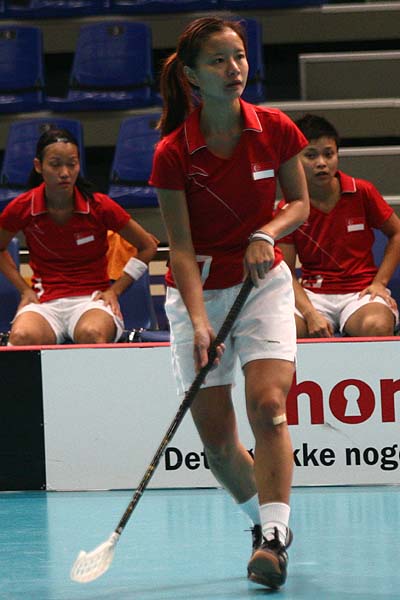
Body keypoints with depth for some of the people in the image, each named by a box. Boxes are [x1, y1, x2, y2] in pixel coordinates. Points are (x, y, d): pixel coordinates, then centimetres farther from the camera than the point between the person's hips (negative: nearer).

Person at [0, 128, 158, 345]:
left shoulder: (99, 206, -5)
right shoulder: (22, 208, -2)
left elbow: (147, 247, 9)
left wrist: (114, 290, 3)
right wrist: (25, 290, 6)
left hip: (92, 299, -1)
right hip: (45, 301, 1)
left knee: (91, 334, -39)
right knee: (22, 336, -37)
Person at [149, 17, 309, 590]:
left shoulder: (275, 129, -8)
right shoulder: (172, 153, -14)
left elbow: (301, 203, 4)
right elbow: (182, 247, -14)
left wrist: (267, 234, -17)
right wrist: (198, 321, -25)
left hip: (264, 283, 0)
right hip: (198, 291, 0)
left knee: (268, 405, -19)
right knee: (214, 433, -1)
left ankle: (273, 538, -19)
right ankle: (263, 518, 23)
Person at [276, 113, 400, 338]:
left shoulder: (362, 192, -1)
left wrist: (380, 282, 0)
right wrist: (311, 314, -19)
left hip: (361, 291, 0)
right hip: (312, 294, 0)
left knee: (377, 327, -36)